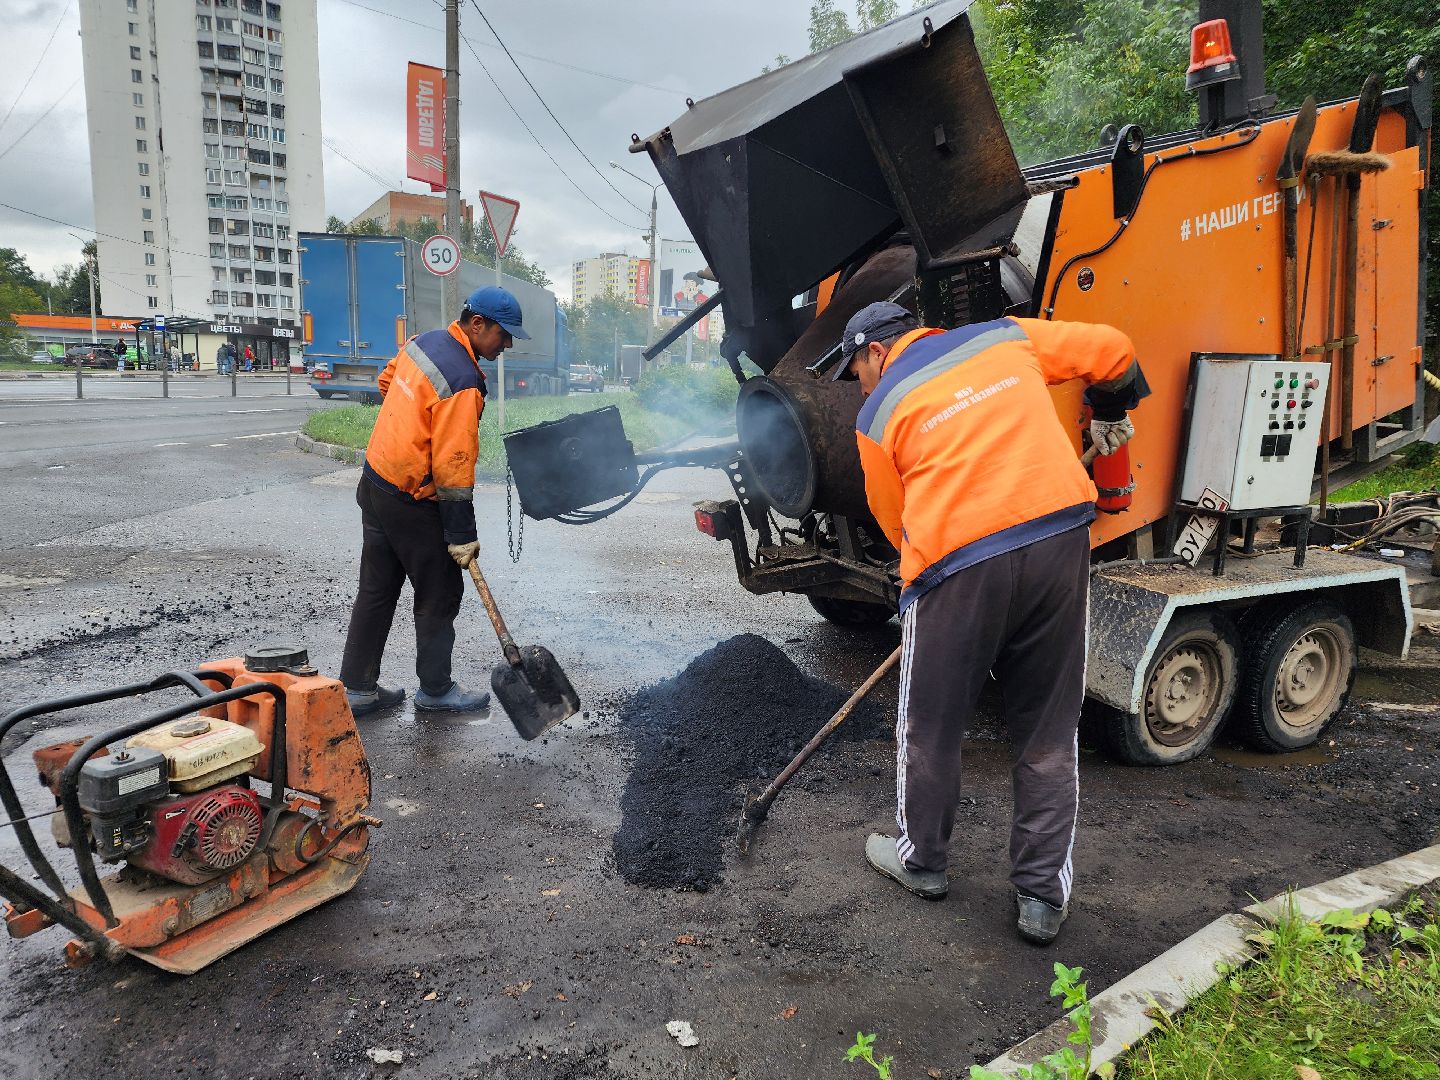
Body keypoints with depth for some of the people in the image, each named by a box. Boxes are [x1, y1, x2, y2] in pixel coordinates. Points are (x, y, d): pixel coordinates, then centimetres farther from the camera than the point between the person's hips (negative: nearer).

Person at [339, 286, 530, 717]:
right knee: (440, 595, 7)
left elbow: (386, 382, 23)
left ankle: (357, 688, 25)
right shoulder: (462, 382, -24)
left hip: (374, 482, 9)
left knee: (376, 591, 16)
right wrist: (462, 535, -17)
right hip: (412, 504, -9)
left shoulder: (425, 341, 4)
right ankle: (436, 689, 22)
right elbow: (452, 467, -24)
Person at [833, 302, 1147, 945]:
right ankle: (1042, 897, 23)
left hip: (958, 566, -3)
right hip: (1061, 541, 4)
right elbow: (1112, 351, 22)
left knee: (929, 729, 17)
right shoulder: (1004, 338, 16)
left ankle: (921, 861, 35)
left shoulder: (879, 415, 8)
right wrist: (1109, 413, 40)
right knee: (1049, 739, 15)